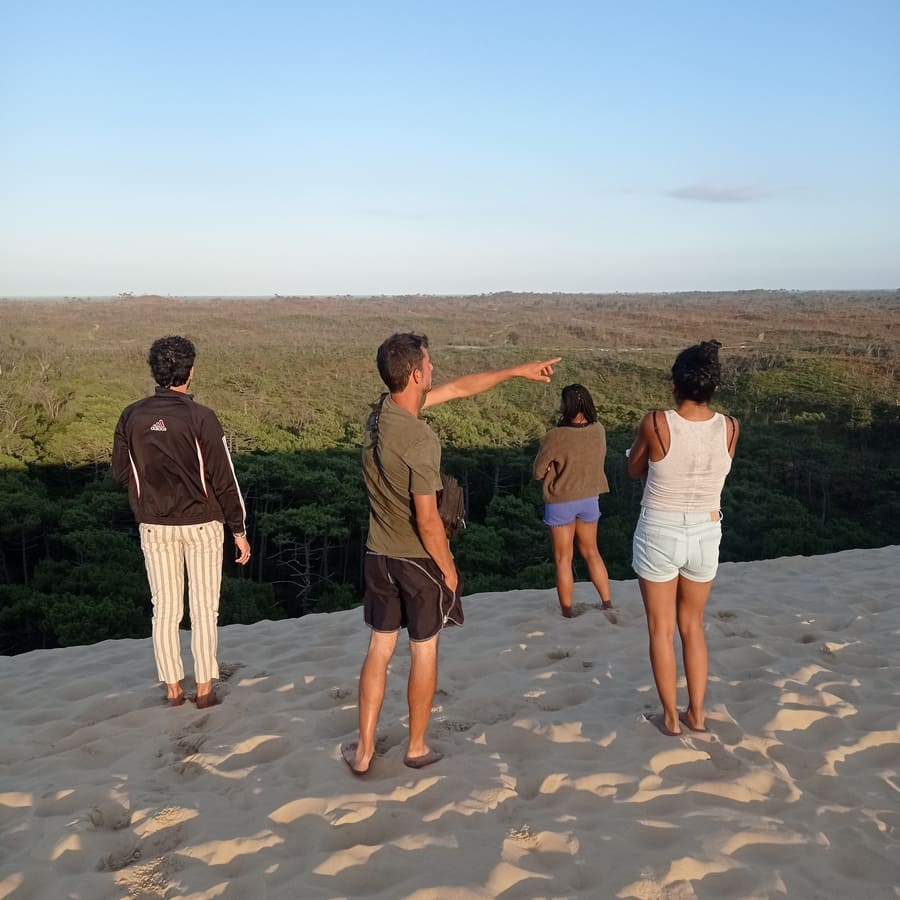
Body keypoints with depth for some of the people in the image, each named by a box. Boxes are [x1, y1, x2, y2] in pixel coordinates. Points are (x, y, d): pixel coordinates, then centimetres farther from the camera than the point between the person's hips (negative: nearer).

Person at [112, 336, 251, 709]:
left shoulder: (132, 416, -4)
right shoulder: (200, 417, -15)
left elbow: (121, 473, 5)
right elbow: (223, 479, -12)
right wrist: (239, 530, -4)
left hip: (155, 527, 3)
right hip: (201, 525, -3)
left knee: (165, 609, 13)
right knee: (203, 609, 9)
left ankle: (173, 688, 22)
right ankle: (204, 689, 17)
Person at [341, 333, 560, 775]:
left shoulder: (381, 412, -2)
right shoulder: (420, 441, -26)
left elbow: (459, 388, 6)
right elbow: (427, 521, -24)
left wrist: (518, 370, 13)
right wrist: (448, 568, -8)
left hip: (379, 556, 7)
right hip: (419, 559, -7)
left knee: (379, 649, 15)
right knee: (424, 651, 12)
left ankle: (364, 750, 22)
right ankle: (417, 747, 27)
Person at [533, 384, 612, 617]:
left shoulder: (556, 436, -26)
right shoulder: (599, 431, -11)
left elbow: (538, 471, -14)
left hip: (561, 502, -5)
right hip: (589, 499, 5)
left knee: (563, 559, 11)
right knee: (590, 552, 23)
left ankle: (567, 612, 20)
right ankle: (607, 603, 26)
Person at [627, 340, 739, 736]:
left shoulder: (655, 423, -18)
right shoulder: (729, 428, -9)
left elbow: (635, 470, 0)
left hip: (659, 535, -3)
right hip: (705, 536, 3)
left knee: (661, 629, 13)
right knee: (692, 625, 22)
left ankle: (670, 717, 22)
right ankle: (696, 713, 28)